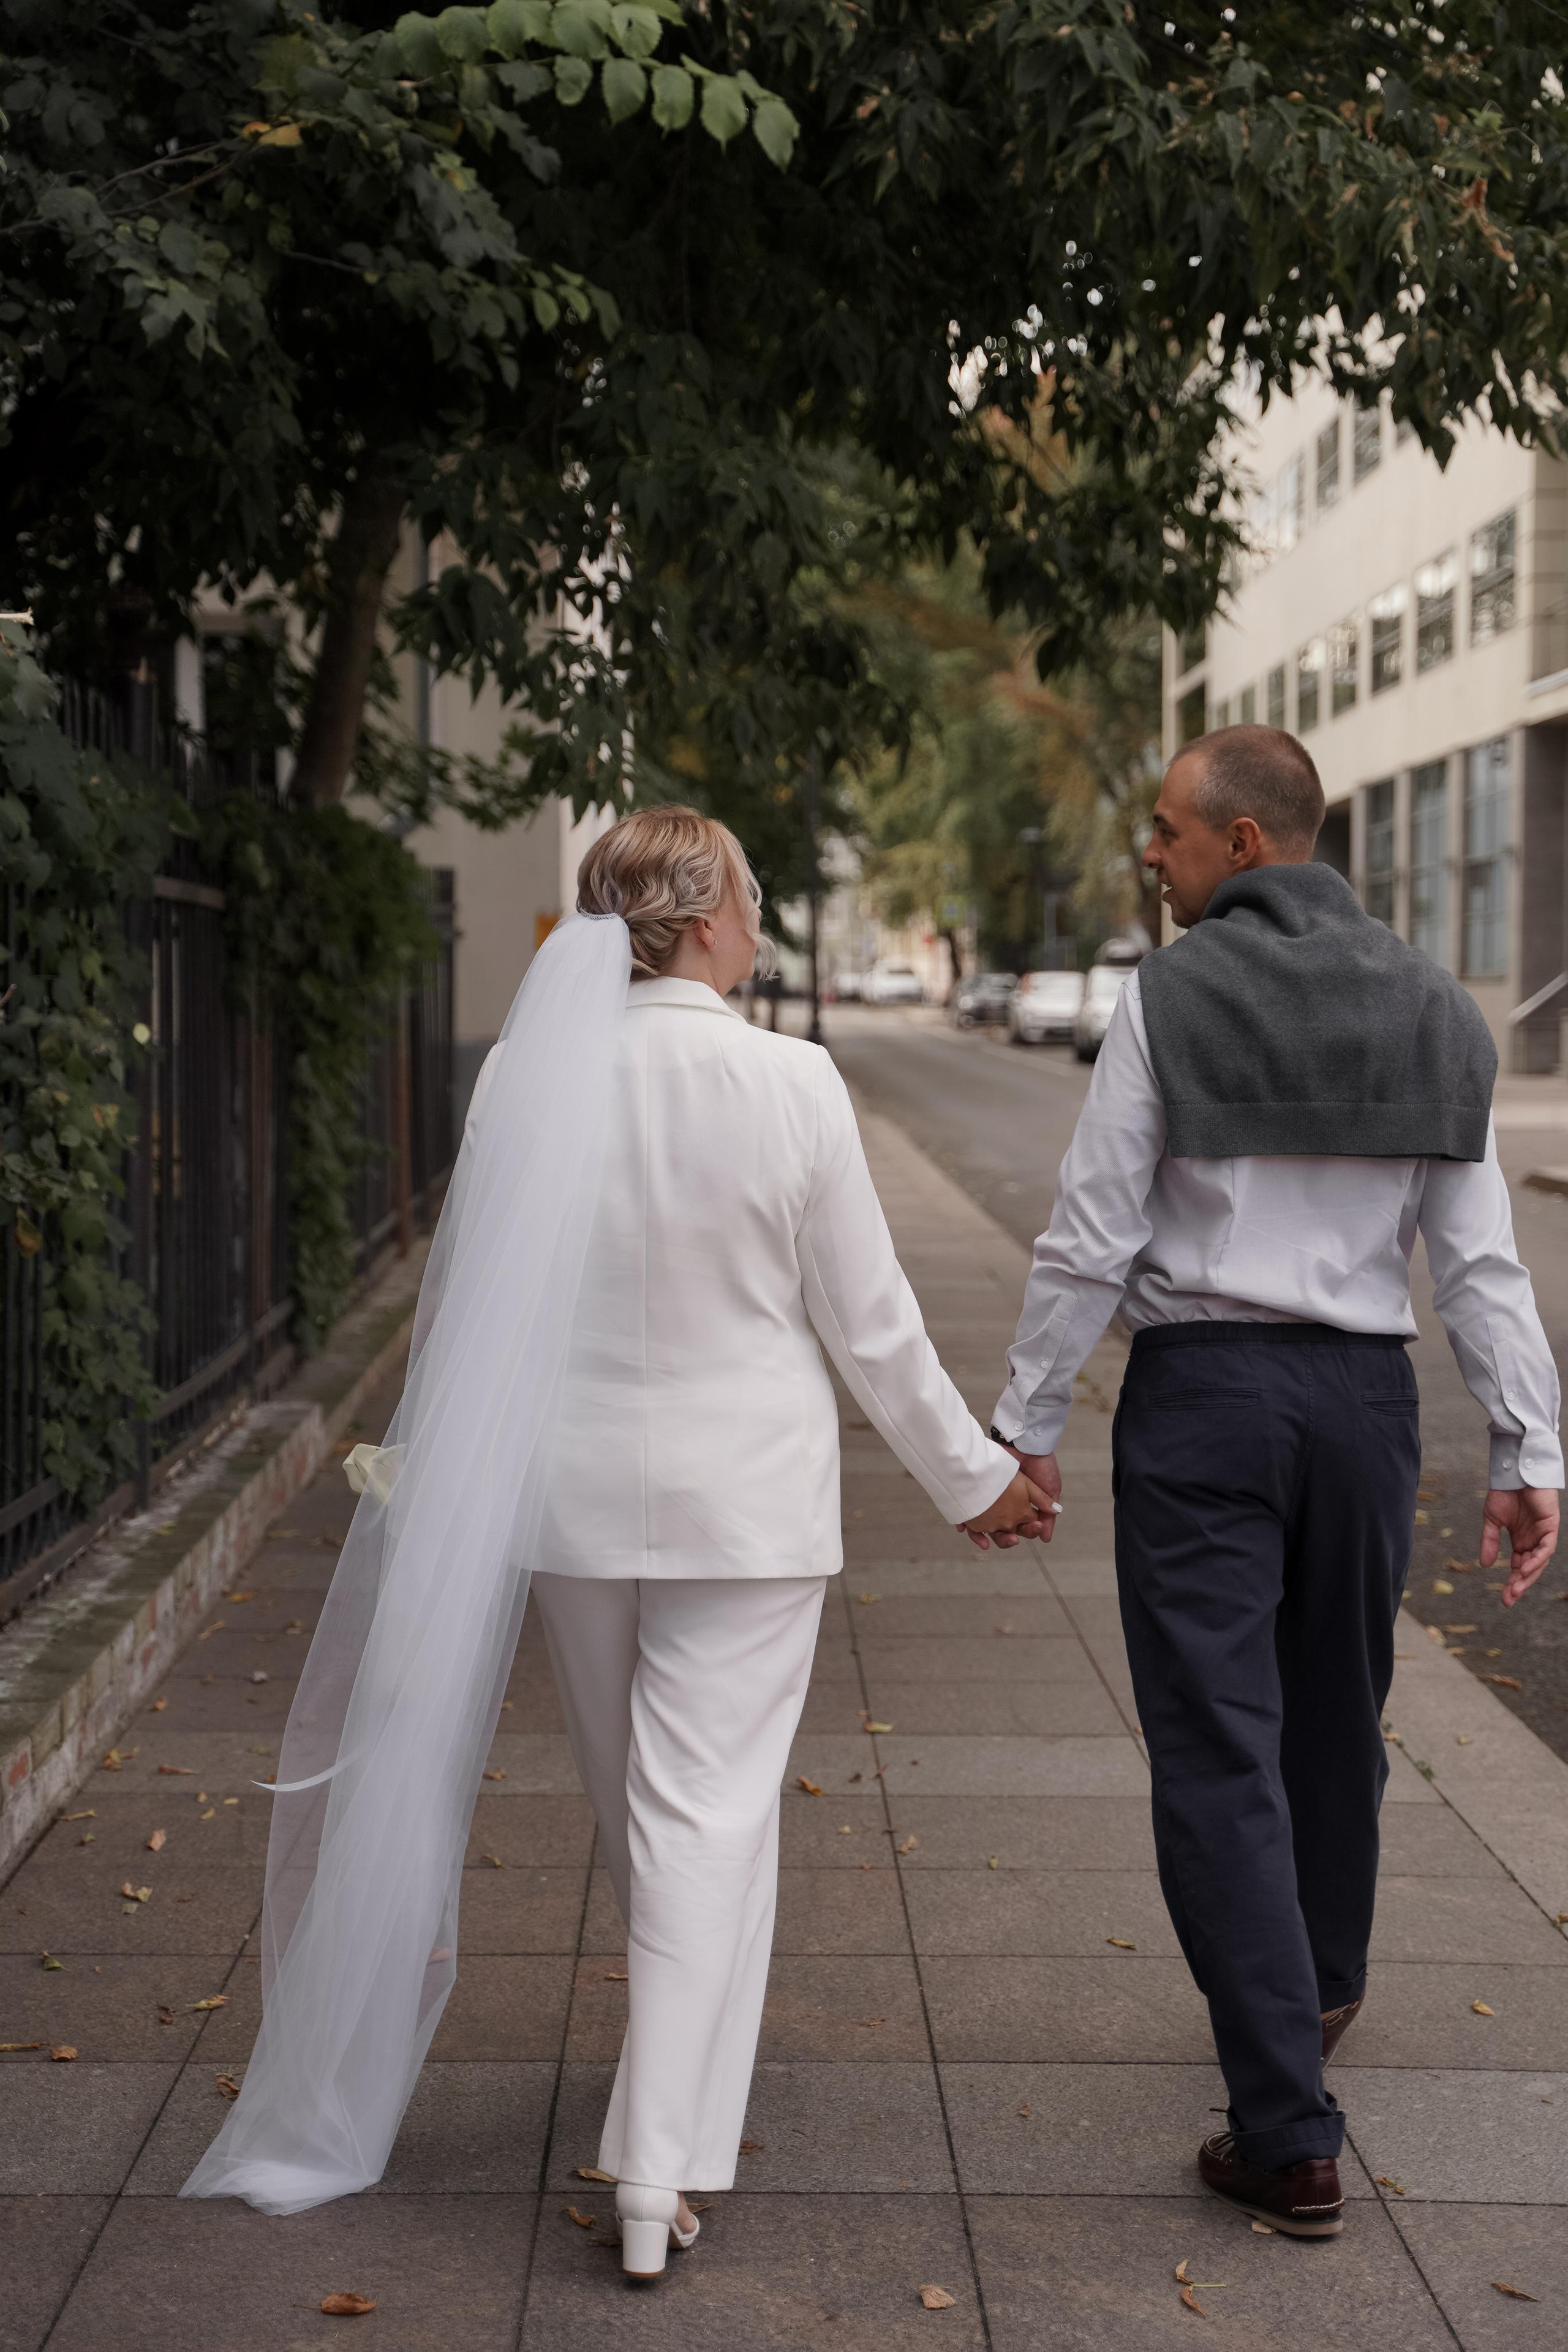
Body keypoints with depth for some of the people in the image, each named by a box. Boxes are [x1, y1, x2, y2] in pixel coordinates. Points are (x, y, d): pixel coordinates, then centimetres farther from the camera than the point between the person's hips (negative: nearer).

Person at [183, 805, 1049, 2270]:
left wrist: (419, 1471, 19)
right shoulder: (788, 1082, -13)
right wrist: (971, 1477, 7)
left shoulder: (525, 1076, -5)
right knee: (708, 1811, 2)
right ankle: (659, 2171, 1)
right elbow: (868, 1322, -7)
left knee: (633, 1804, 20)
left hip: (570, 1492, 4)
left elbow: (458, 1304, 4)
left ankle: (683, 2070, 41)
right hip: (743, 1500, -3)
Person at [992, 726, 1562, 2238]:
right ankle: (1320, 1986, 47)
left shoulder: (1168, 997, -8)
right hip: (1365, 1393, 5)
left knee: (1216, 1754, -2)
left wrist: (1024, 1422, 0)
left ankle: (1289, 2138, -4)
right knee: (1336, 1720, 23)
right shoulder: (1430, 1008, 5)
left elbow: (1091, 1239, -9)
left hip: (1198, 1390, -5)